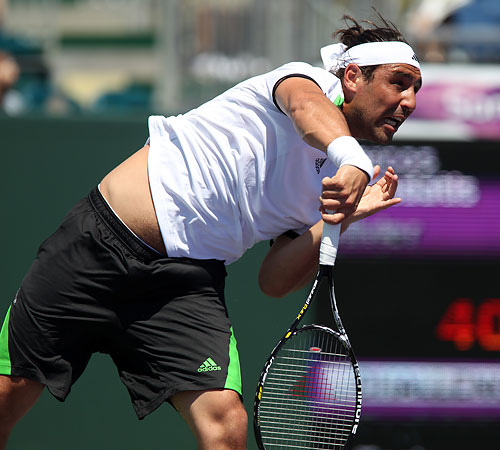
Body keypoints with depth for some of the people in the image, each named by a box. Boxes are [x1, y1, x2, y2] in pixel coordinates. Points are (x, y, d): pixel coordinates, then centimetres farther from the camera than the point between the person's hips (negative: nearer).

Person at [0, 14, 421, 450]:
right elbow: (307, 106, -30)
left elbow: (274, 282, 4)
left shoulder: (325, 187, 13)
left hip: (186, 285, 5)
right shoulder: (314, 81, -2)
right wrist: (352, 159, -51)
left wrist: (342, 218, -9)